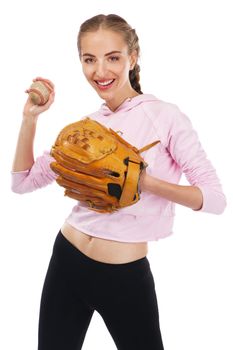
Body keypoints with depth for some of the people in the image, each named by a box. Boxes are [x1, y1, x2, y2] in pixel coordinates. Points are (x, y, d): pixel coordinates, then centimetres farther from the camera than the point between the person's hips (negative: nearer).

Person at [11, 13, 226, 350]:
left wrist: (146, 183, -27)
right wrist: (30, 117, -2)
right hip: (66, 260, 5)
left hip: (125, 275, -5)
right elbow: (23, 181, 9)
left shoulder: (165, 116, -10)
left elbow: (215, 197, -13)